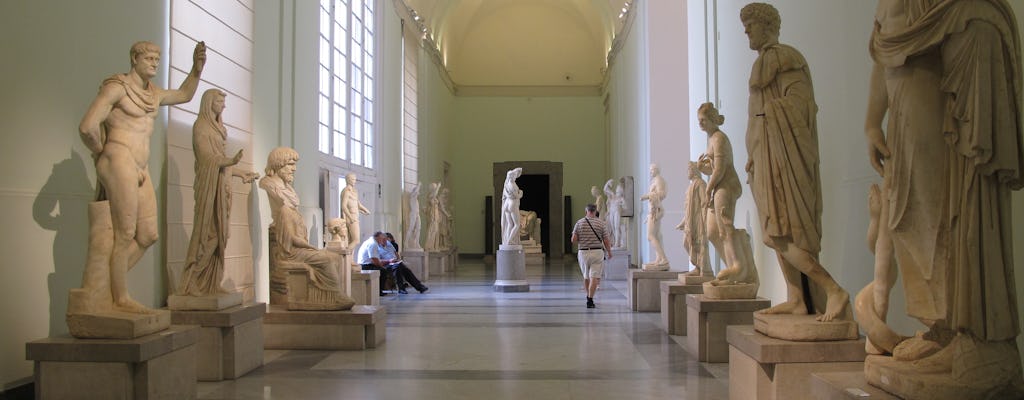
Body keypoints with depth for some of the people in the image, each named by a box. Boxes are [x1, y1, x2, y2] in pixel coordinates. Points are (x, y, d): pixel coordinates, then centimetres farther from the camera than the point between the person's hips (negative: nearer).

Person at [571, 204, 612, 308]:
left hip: (583, 252, 3)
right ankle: (590, 300, -14)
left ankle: (589, 297, 33)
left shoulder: (579, 223, 0)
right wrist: (609, 252, 12)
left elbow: (573, 240, -3)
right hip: (597, 252, -2)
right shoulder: (602, 223, -2)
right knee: (594, 277, -4)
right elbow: (606, 241, -3)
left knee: (586, 276, 18)